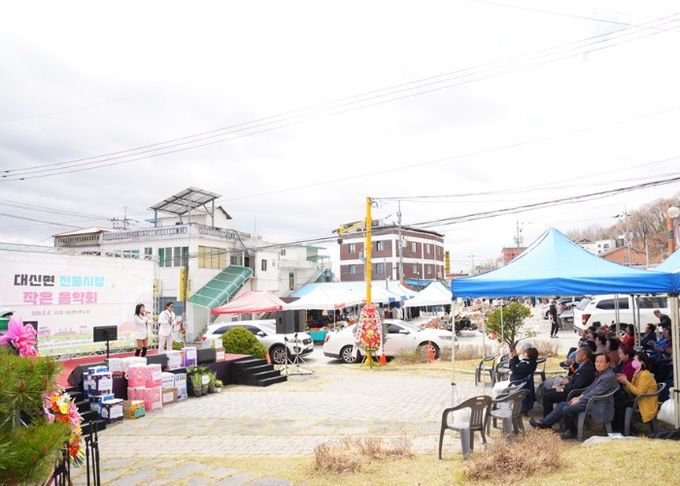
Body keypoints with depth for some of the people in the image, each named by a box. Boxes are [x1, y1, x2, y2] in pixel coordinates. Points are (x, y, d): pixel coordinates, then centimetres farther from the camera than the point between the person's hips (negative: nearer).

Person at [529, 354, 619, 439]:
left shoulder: (609, 377, -19)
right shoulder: (600, 374, 13)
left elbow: (595, 393, -21)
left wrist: (579, 400, -14)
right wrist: (580, 397, 6)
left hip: (598, 405, -10)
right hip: (591, 399, 10)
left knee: (567, 410, -22)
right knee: (562, 405, 3)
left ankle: (572, 431, 2)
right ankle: (543, 424, 0)